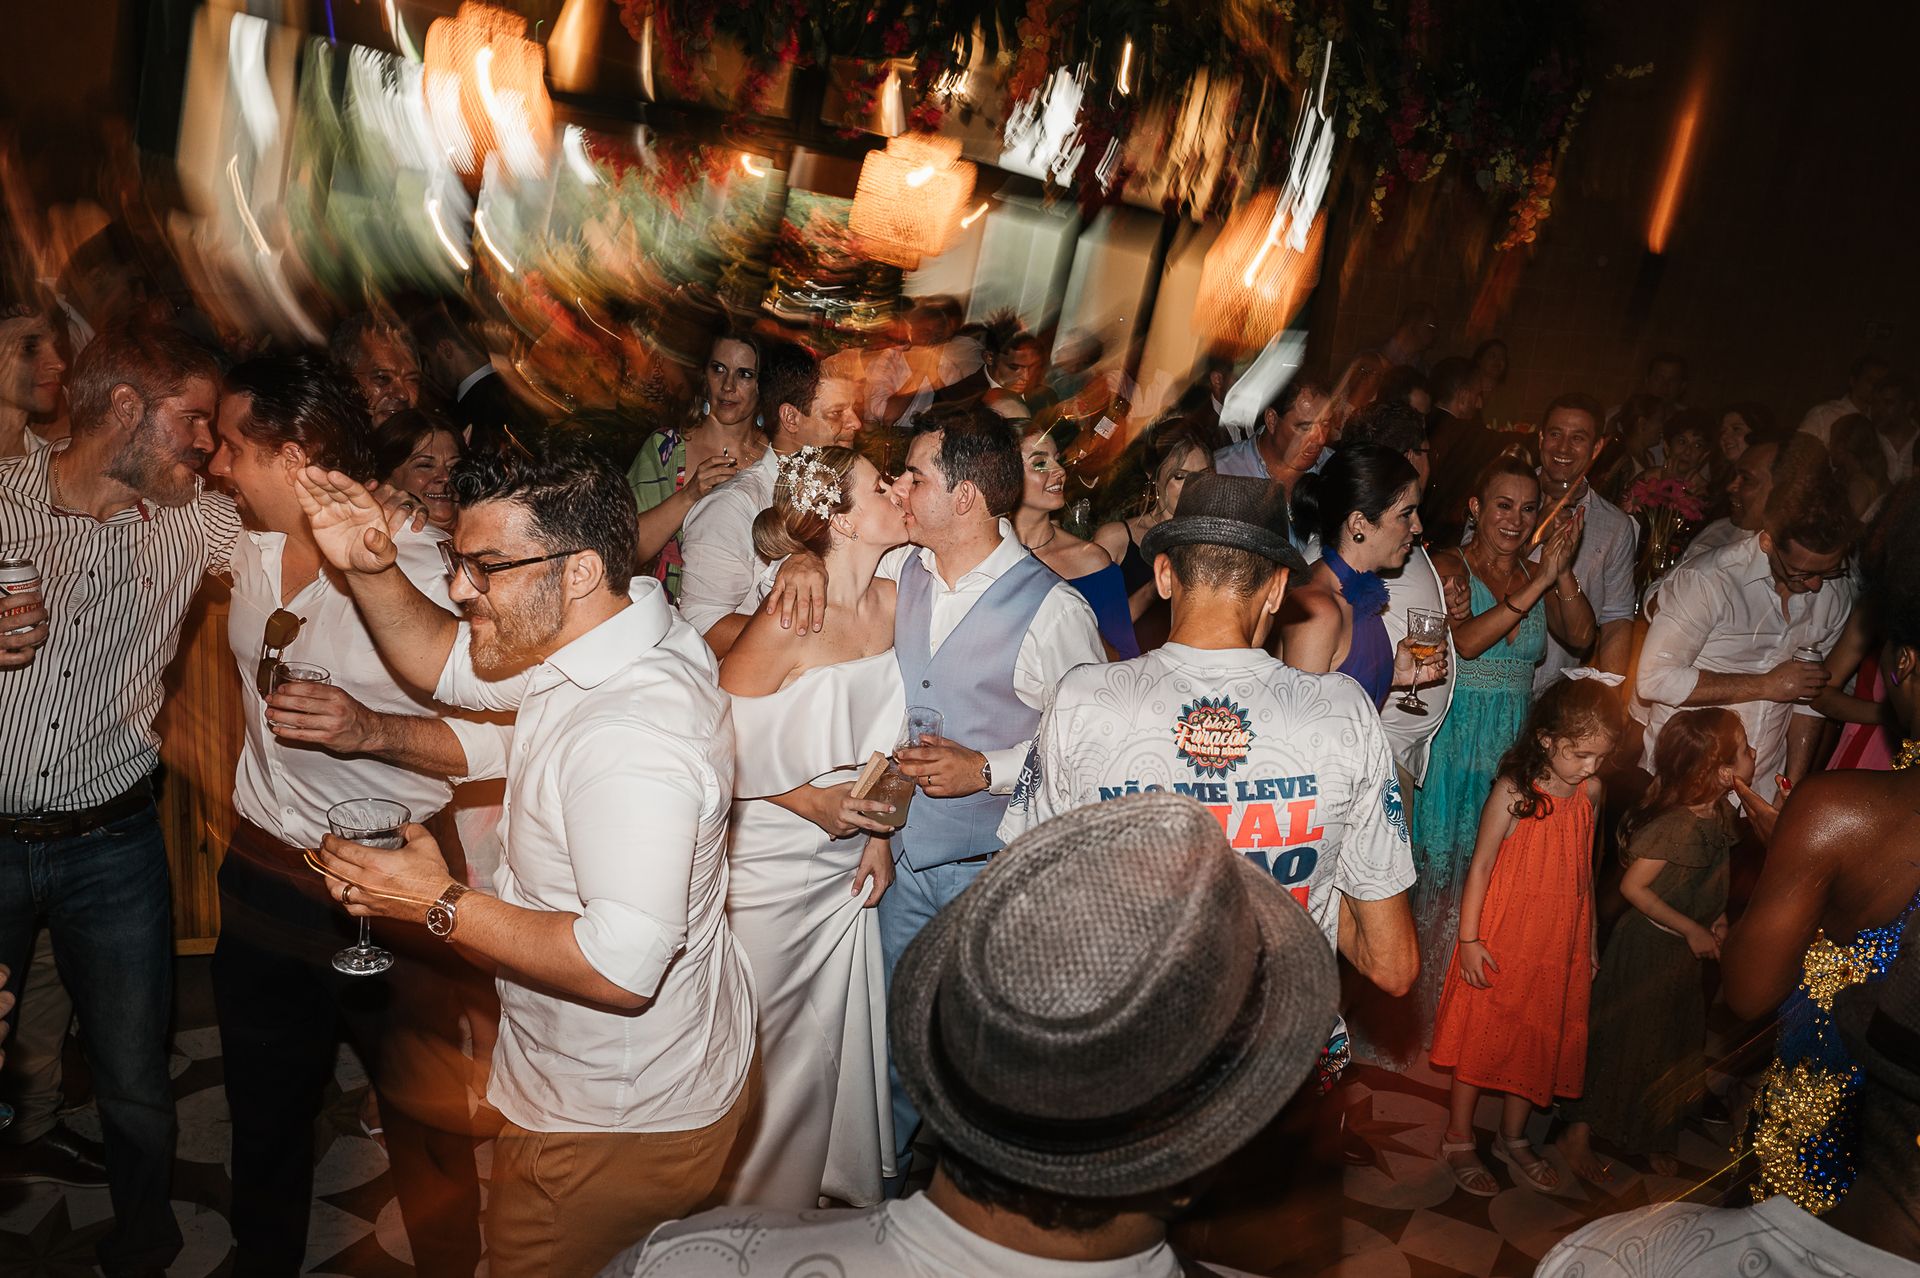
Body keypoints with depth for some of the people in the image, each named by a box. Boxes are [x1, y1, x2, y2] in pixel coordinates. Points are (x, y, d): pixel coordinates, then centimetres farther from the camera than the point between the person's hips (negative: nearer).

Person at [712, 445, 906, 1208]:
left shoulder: (892, 602, -1)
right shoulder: (785, 624, -20)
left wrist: (877, 832, 5)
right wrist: (807, 800, -15)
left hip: (846, 864, 5)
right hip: (768, 867, -5)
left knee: (832, 1047, 15)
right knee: (765, 1052, 9)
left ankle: (834, 1195, 37)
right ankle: (751, 1205, 32)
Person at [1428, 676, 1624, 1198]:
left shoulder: (1591, 793, 0)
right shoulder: (1513, 790, -17)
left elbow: (1585, 871, 11)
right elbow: (1480, 866, -12)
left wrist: (1591, 937, 16)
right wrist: (1469, 940, -14)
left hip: (1560, 944, 5)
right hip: (1502, 940, -5)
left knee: (1539, 1040, 16)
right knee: (1482, 1035, 6)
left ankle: (1513, 1138, 35)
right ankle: (1458, 1140, 22)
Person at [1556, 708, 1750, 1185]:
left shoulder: (1719, 813, -3)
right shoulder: (1676, 825, -29)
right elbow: (1633, 886, -24)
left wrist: (1717, 916, -2)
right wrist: (1692, 930, -18)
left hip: (1686, 950, 8)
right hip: (1649, 946, -8)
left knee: (1674, 1046, 20)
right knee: (1626, 1043, 4)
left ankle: (1652, 1138, 39)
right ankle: (1579, 1135, 20)